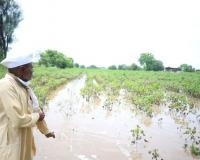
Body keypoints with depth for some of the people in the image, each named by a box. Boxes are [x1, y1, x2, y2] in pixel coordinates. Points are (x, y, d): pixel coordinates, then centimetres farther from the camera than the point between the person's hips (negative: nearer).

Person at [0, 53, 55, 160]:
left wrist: (46, 131, 21)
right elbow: (18, 120, -29)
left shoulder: (24, 86, 4)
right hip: (10, 148, -8)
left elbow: (35, 109, 13)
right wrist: (37, 116, -10)